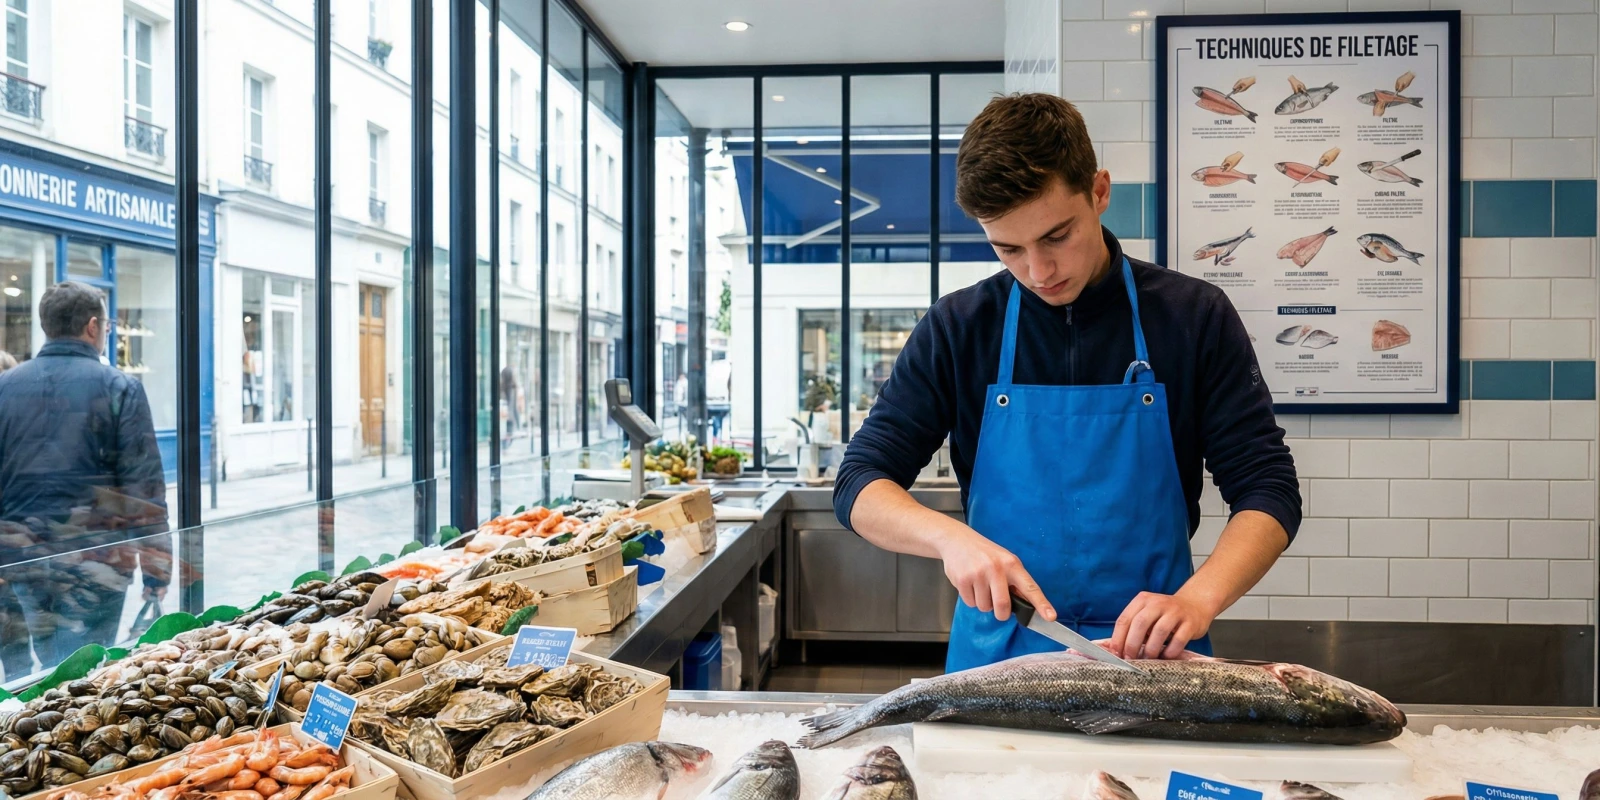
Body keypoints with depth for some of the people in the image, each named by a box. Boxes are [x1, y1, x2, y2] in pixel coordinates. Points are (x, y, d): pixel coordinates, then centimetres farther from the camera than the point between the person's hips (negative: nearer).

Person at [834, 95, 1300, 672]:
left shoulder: (1195, 317, -1)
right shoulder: (957, 328, -1)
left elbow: (1269, 490, -2)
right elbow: (859, 485, -1)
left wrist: (1197, 599, -20)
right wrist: (949, 538, -21)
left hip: (1150, 650, 0)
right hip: (997, 648, 1)